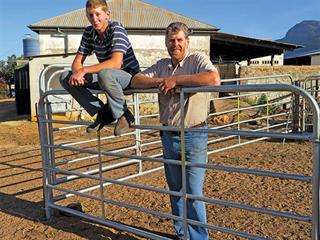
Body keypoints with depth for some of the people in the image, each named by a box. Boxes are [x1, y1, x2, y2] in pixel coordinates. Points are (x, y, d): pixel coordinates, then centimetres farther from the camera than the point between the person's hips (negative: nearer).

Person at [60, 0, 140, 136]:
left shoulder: (116, 29, -18)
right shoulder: (89, 32, 2)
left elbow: (116, 63, -31)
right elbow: (77, 61, 0)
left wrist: (84, 70, -31)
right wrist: (77, 73, -24)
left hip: (129, 75, -7)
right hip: (106, 77, 7)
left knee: (105, 74, -40)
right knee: (65, 78, -7)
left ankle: (123, 114, -15)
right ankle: (104, 113, -3)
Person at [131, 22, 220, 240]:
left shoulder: (198, 60, -7)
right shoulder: (162, 65, 11)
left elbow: (214, 79, -27)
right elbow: (136, 81, 3)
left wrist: (176, 79, -22)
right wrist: (161, 81, -14)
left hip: (194, 136, -6)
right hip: (169, 136, 6)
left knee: (193, 193, -2)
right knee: (175, 190, 17)